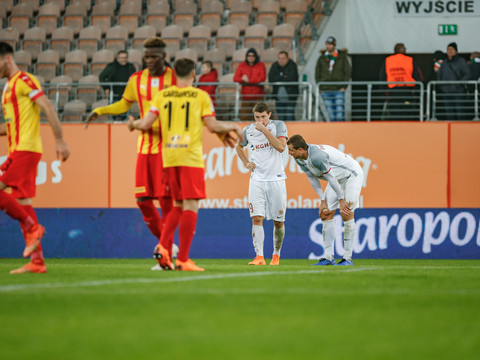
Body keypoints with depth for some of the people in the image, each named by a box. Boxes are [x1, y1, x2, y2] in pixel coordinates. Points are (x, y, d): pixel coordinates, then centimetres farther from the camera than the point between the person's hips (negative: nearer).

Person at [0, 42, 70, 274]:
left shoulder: (24, 80, -7)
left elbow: (48, 108, -14)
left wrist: (60, 141, -19)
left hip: (26, 149, -9)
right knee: (22, 202, 4)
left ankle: (32, 228, -9)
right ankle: (37, 261, 3)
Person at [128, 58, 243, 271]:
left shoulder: (163, 95, 8)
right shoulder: (200, 96, 0)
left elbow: (146, 124, 4)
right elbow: (213, 126, -3)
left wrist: (133, 123, 26)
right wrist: (232, 127, 16)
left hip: (168, 157, 5)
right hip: (190, 157, -4)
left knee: (179, 205, 18)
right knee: (191, 206, -3)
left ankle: (163, 247, 1)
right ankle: (183, 260, -8)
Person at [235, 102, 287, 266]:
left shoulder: (278, 125, -3)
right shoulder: (248, 130, 5)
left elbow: (281, 147, -19)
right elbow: (239, 146, 26)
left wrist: (265, 130, -19)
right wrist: (246, 162, 11)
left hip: (276, 179, -2)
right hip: (257, 180, 2)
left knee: (279, 221, 4)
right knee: (257, 218, -13)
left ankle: (276, 255, 23)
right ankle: (259, 257, -17)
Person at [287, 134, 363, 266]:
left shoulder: (317, 156, -36)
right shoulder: (299, 159, -9)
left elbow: (331, 177, -28)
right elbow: (312, 178, 1)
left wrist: (341, 199, -19)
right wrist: (323, 201, -2)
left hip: (352, 175, -9)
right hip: (338, 179, 9)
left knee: (347, 215, -14)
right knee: (325, 214, 0)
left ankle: (348, 258, -9)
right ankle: (329, 257, 1)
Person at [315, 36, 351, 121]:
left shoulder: (342, 57, 3)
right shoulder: (321, 59, 9)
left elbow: (348, 72, 4)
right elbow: (317, 74, 13)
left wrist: (344, 86, -6)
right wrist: (320, 88, 3)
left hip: (339, 90, -2)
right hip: (326, 91, 2)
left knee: (340, 114, -10)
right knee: (331, 114, 2)